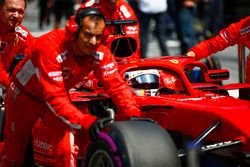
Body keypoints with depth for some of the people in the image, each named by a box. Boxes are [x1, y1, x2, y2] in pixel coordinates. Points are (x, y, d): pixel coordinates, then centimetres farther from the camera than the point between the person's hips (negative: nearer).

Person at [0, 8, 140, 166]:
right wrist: (86, 122, -48)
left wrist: (133, 116, -38)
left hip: (59, 96, 3)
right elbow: (55, 98, -41)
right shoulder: (50, 46, -39)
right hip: (24, 95, -3)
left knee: (67, 149, -14)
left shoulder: (100, 53, -24)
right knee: (14, 149, 14)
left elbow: (116, 85, -23)